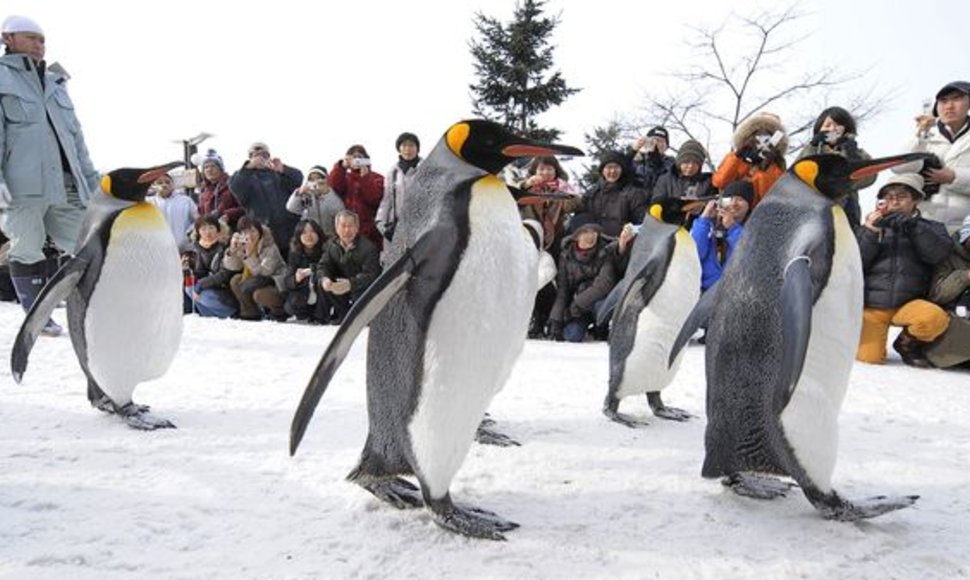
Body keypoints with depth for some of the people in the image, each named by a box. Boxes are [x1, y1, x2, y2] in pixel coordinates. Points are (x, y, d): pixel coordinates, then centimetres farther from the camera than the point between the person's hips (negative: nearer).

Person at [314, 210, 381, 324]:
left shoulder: (368, 247, -22)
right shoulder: (331, 244, -4)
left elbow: (370, 275, -31)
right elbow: (322, 266, -9)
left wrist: (350, 284, -50)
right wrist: (324, 279, -34)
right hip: (342, 284, 5)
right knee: (322, 283, -19)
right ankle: (344, 314, -4)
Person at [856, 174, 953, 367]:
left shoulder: (931, 228, 13)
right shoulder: (871, 226, 13)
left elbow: (938, 254, -9)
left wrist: (913, 227, -17)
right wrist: (871, 232, -11)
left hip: (909, 303, 1)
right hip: (871, 305, -1)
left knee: (936, 318, -32)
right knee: (869, 358, -18)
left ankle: (907, 343, 1)